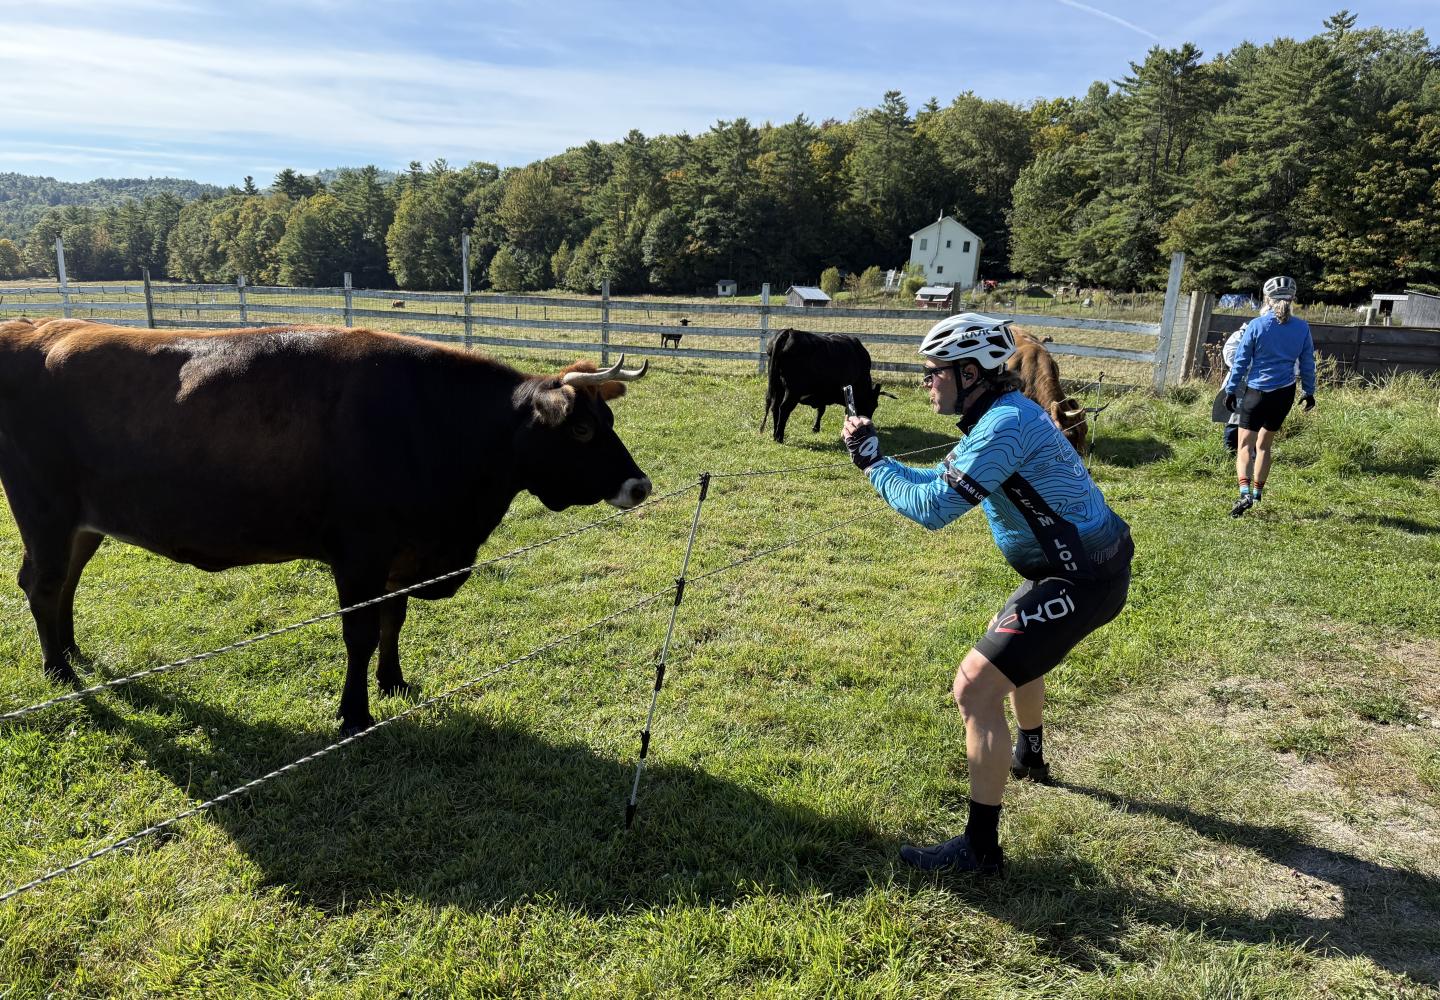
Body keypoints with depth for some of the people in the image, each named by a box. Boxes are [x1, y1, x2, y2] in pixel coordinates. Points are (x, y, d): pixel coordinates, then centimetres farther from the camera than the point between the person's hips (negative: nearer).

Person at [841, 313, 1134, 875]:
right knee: (1015, 646, 33)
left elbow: (933, 508, -27)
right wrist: (875, 456, 4)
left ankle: (980, 848, -5)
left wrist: (872, 463, -14)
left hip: (1080, 580, -11)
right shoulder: (1003, 415, 9)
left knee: (975, 687, -13)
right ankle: (1028, 756, 58)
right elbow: (938, 484, 15)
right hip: (1078, 565, 11)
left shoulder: (1006, 423, -23)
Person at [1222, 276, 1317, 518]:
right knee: (1264, 445, 19)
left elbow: (1240, 361, -8)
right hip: (1284, 394, 4)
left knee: (1246, 445, -1)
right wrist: (1309, 392, 19)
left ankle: (1245, 492, -21)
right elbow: (1308, 363, 8)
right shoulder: (1302, 328, -1)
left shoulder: (1256, 325, -11)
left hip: (1256, 392, -4)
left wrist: (1231, 390, 1)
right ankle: (1257, 492, 27)